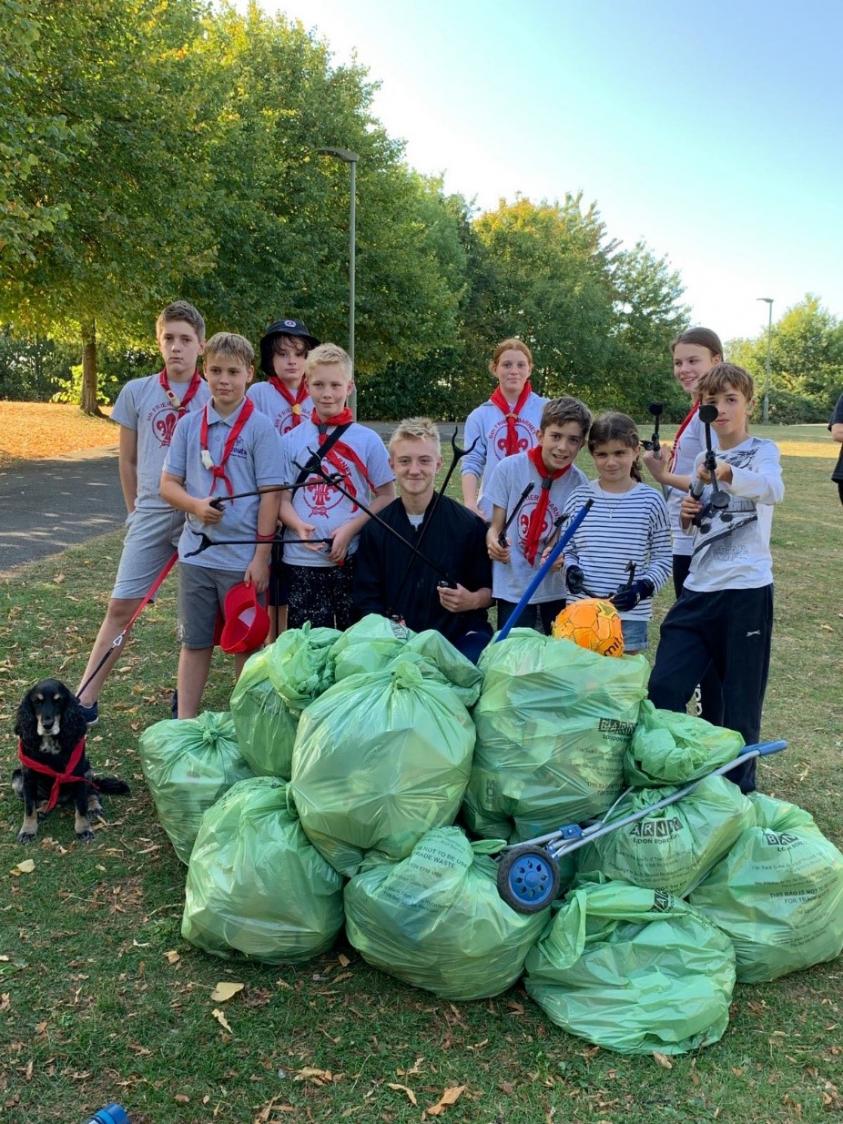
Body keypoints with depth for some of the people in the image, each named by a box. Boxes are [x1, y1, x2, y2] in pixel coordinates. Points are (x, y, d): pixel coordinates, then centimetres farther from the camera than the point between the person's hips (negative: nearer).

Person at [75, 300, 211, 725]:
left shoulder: (217, 398, -1)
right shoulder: (137, 392, 3)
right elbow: (128, 461, 11)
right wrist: (137, 511, 13)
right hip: (150, 515, 1)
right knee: (120, 606, 2)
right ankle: (85, 699, 9)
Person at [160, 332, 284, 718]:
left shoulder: (260, 427, -6)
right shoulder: (189, 424, 4)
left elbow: (270, 494, -7)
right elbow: (168, 484, 7)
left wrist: (261, 556, -10)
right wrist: (196, 505, -15)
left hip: (242, 556, -3)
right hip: (196, 553, 3)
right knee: (195, 642, 11)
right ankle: (185, 723, 22)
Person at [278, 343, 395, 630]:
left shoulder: (368, 440, 1)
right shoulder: (291, 441, 5)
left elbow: (386, 496, 2)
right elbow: (283, 498, 6)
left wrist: (350, 529, -12)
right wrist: (299, 525, -15)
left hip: (353, 559, -1)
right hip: (301, 562, 1)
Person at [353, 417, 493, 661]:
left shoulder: (469, 524, 1)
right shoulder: (376, 529, 7)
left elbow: (490, 588, 9)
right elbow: (367, 599, 8)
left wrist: (472, 601, -14)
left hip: (460, 635, -1)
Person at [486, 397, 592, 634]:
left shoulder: (578, 483, -7)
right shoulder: (508, 469, -9)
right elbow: (495, 526, -4)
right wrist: (493, 542, -25)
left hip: (558, 588, 1)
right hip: (513, 587, -1)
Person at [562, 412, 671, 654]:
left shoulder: (650, 500, -2)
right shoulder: (580, 497, 2)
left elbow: (663, 558, 1)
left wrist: (643, 587, -14)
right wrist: (570, 568, -9)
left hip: (630, 615, -1)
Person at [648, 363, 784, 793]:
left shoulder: (762, 450, -4)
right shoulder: (703, 460, 13)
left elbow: (773, 488, -29)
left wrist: (728, 473, -47)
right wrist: (688, 515, -1)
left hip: (746, 589, -5)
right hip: (698, 588, 5)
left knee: (741, 697, 4)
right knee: (663, 686, 2)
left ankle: (738, 786, 22)